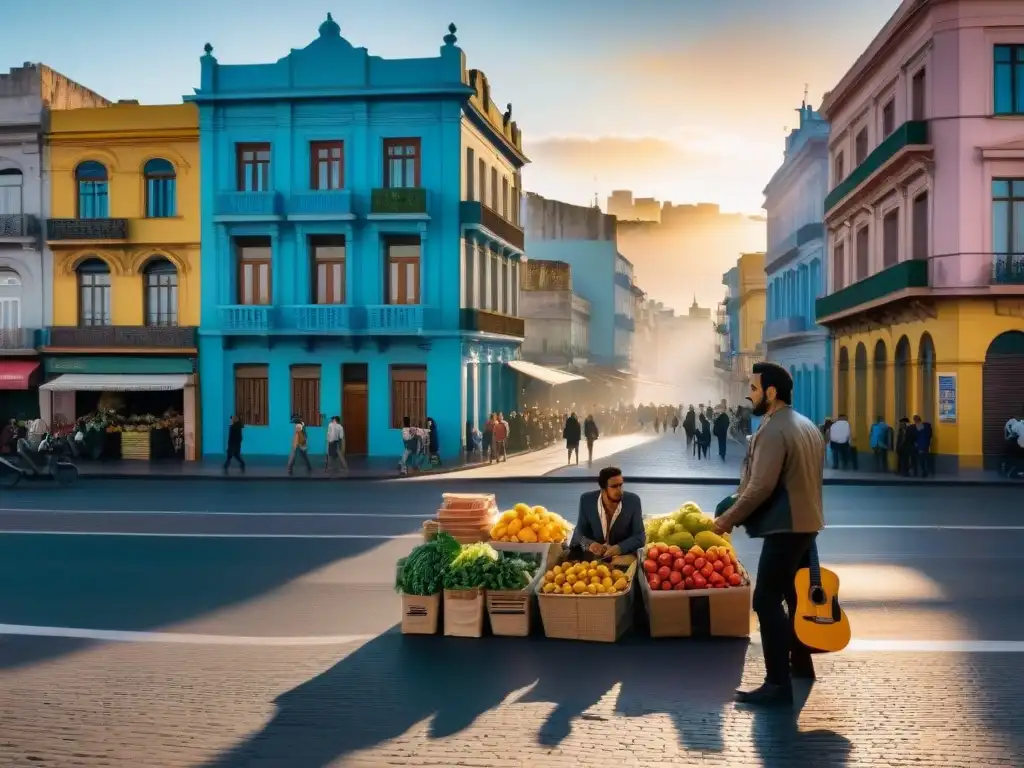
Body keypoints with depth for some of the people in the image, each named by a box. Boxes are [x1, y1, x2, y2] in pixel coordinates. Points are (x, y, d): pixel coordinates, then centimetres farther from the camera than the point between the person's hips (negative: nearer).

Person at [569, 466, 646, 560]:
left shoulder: (633, 501, -15)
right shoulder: (587, 500, -13)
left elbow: (640, 536, -13)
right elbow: (580, 532, -6)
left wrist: (619, 548, -32)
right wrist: (589, 544, -30)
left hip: (623, 554, -2)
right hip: (593, 552, 2)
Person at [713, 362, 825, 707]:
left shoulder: (772, 430, -19)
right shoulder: (807, 426, 13)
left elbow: (760, 487, -24)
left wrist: (729, 518, -14)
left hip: (785, 526, -11)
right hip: (806, 521, 11)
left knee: (767, 601, -10)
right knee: (795, 594, 22)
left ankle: (778, 685, -11)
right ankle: (800, 663, 35)